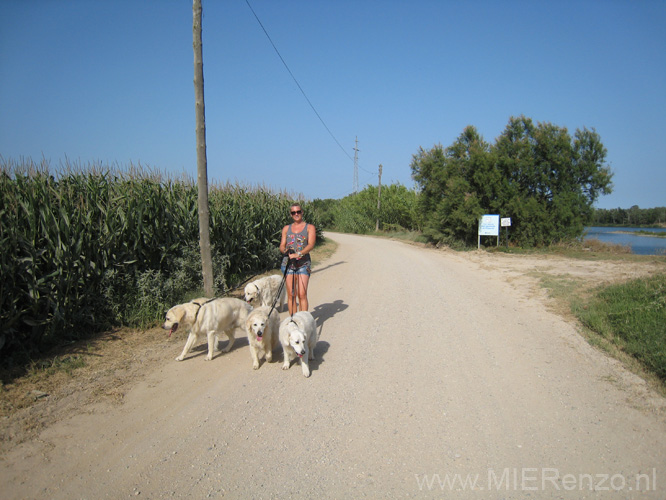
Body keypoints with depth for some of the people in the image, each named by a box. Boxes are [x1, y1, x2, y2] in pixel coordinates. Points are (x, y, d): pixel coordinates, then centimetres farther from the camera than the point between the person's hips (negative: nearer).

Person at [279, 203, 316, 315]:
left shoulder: (309, 227, 7)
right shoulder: (286, 228, 17)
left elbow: (311, 245, -7)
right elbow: (282, 246, 13)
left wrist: (298, 254, -22)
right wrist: (285, 251, -12)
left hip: (303, 263, -3)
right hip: (288, 263, 3)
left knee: (302, 294, -11)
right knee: (291, 294, 0)